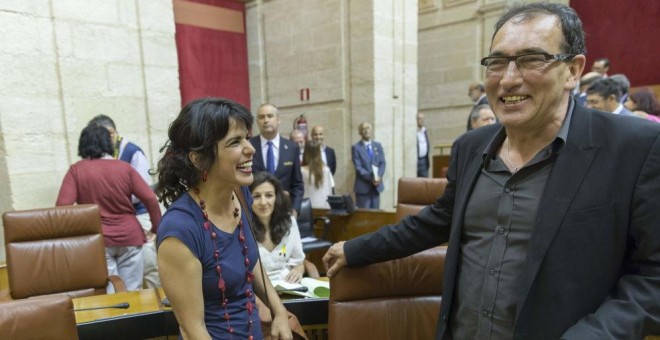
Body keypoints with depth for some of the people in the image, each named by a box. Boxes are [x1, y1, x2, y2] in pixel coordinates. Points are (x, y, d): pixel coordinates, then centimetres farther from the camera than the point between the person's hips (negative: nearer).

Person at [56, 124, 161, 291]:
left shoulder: (76, 170, -2)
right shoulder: (125, 167, 0)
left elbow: (62, 207, -8)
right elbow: (150, 199, -4)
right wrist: (157, 227, 7)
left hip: (99, 240, -1)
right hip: (129, 236, 1)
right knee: (133, 292, 9)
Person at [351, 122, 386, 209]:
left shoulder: (378, 146, 12)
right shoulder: (356, 147, -2)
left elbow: (382, 163, 6)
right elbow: (358, 167, -9)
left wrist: (378, 176, -11)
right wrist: (370, 178, -19)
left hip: (377, 185, 4)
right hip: (363, 186, -4)